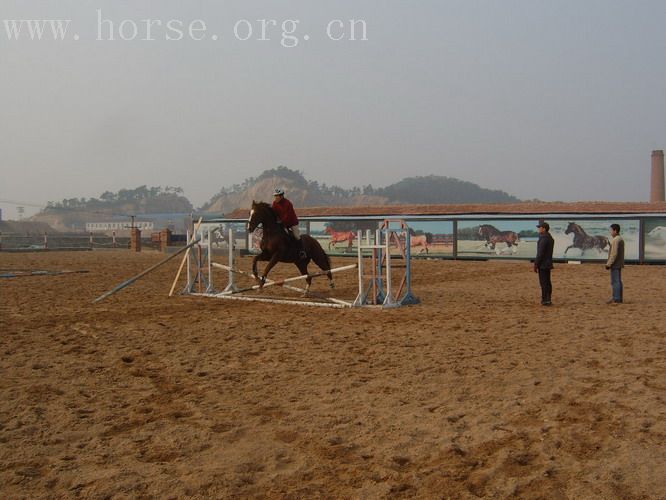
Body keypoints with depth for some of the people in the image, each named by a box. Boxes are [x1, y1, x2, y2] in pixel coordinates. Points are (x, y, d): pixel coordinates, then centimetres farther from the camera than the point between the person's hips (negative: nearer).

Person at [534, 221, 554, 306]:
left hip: (543, 264, -10)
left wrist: (536, 264, -16)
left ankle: (546, 300, -6)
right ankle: (548, 299, 19)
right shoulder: (551, 238, 13)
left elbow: (540, 253, -21)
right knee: (547, 282, 13)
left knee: (543, 282, -7)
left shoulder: (543, 239, -19)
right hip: (548, 263, 10)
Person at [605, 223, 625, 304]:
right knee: (618, 281, 12)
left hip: (615, 264, -10)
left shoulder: (615, 240, -16)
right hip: (619, 264, 10)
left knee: (615, 282, -8)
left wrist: (609, 263, -19)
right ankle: (619, 299, 15)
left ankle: (616, 299, -8)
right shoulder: (621, 239, 15)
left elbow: (614, 253, -22)